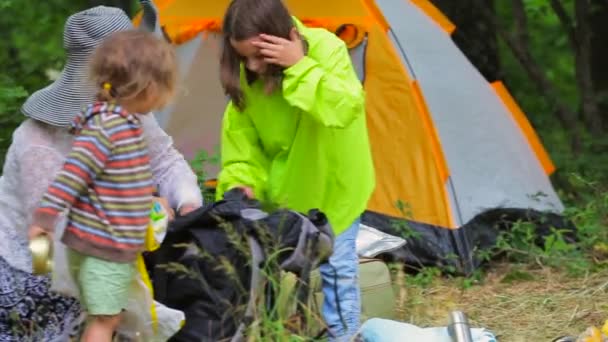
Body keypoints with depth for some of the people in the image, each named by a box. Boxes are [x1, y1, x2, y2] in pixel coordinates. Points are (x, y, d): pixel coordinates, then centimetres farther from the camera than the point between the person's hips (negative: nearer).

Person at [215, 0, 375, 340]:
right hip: (284, 187, 4)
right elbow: (241, 131, -6)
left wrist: (300, 67, -45)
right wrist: (240, 181, -20)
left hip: (332, 185, -4)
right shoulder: (249, 73, -15)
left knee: (335, 266, 1)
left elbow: (346, 109, -41)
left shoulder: (326, 49, -28)